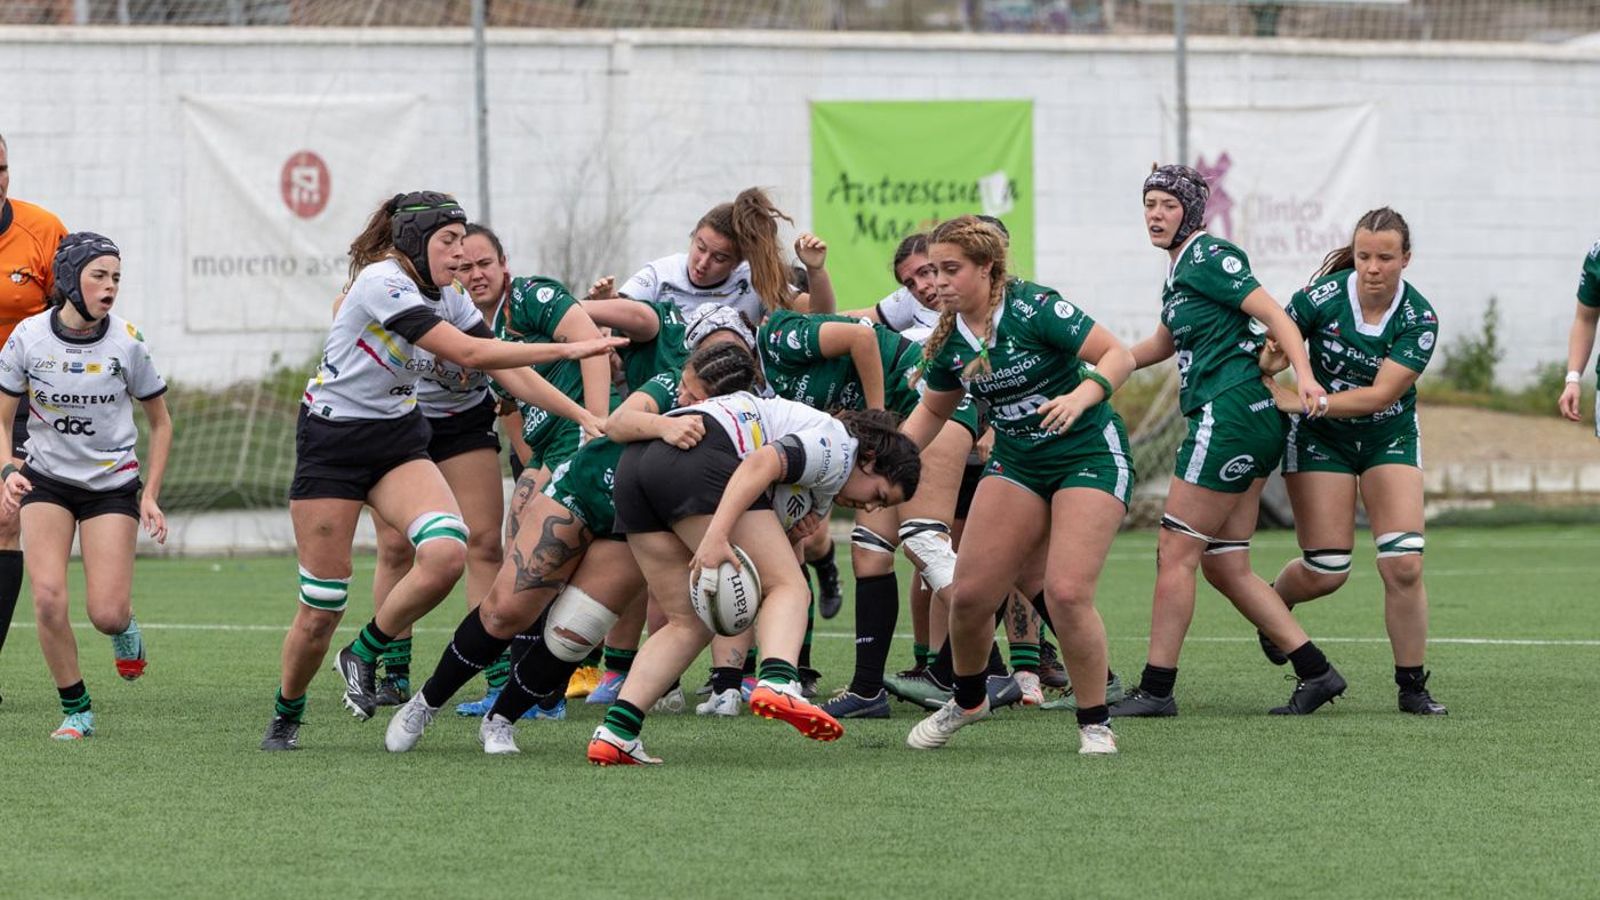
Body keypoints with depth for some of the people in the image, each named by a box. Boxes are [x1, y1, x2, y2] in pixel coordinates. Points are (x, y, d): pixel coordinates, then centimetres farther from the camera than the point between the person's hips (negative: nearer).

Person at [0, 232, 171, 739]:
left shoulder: (126, 343, -10)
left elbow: (160, 422, 3)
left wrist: (150, 497, -2)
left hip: (112, 483, 0)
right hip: (47, 480, 1)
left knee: (107, 614, -12)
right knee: (48, 598, -16)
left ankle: (125, 628, 28)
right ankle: (76, 711, 2)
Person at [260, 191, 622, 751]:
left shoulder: (447, 298, 3)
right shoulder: (382, 282, -22)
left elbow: (505, 365, 7)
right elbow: (469, 354, -29)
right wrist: (567, 349, -27)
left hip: (398, 438, 6)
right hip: (331, 444, -6)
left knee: (446, 552, -23)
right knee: (320, 611, -4)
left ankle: (365, 655, -1)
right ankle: (286, 716, 23)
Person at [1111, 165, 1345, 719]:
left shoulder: (1208, 258, -9)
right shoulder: (1179, 268, 19)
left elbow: (1274, 315, -16)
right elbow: (1164, 343, 34)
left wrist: (1304, 377, -29)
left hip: (1230, 417, -10)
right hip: (1249, 424, 10)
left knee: (1175, 553, -6)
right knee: (1224, 566, 9)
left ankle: (1156, 689, -3)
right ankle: (1315, 672, 9)